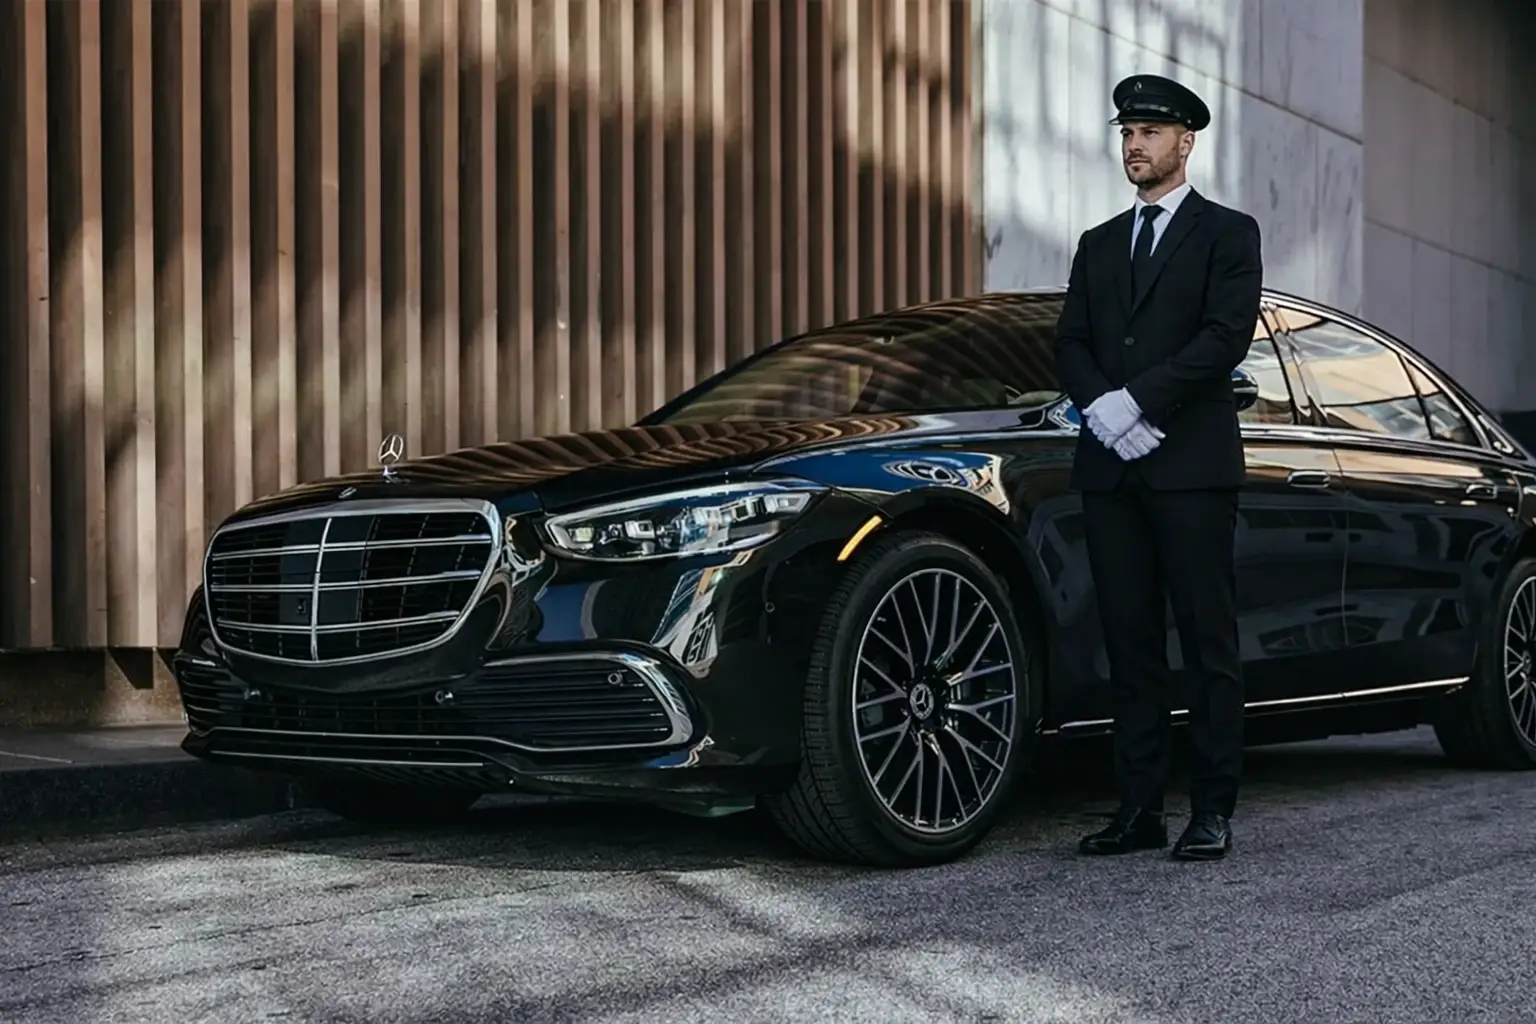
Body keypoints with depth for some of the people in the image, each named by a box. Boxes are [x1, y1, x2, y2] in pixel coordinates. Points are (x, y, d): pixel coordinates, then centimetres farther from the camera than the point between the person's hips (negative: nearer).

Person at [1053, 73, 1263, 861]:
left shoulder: (1227, 233, 5)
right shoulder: (1098, 246, 21)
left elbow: (1228, 334, -8)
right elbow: (1071, 344, 12)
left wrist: (1136, 401, -14)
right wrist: (1100, 407, -8)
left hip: (1191, 465, -5)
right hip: (1110, 469, 5)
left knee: (1207, 640, -4)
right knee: (1130, 644, 4)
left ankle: (1213, 811, -1)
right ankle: (1139, 811, 7)